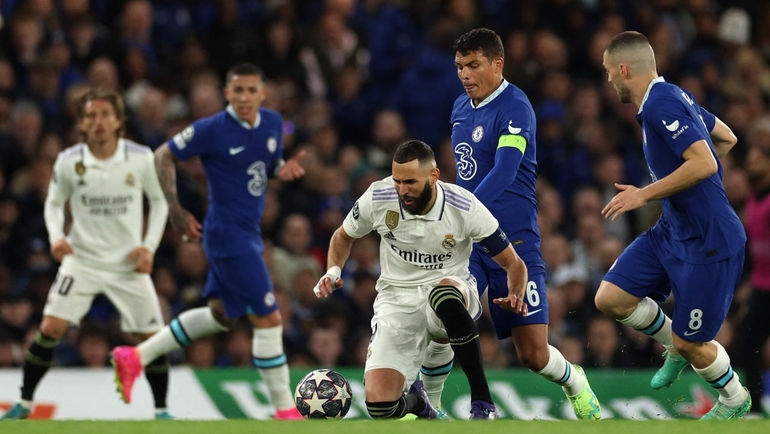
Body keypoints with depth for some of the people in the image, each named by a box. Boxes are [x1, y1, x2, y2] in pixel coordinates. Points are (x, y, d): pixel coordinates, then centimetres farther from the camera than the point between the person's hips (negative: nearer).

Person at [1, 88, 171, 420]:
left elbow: (159, 201, 6)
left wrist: (149, 246, -5)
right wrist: (56, 236, -11)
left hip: (128, 264, 1)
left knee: (152, 337, -3)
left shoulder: (141, 158, -9)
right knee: (50, 328, -14)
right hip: (82, 259, 0)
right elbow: (54, 203, 7)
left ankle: (161, 410, 16)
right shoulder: (68, 161, -8)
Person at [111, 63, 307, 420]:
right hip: (228, 234, -9)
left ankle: (136, 357, 29)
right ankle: (285, 410, 0)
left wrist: (284, 169, -6)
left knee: (221, 315, 20)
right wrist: (176, 209, -12)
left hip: (248, 233, 9)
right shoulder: (211, 130, -16)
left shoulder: (272, 123, 3)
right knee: (269, 319, -9)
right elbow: (164, 156, -6)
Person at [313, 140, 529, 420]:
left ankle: (483, 404, -33)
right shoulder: (378, 198, -11)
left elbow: (513, 264, -6)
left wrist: (516, 296, -27)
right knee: (380, 406, -19)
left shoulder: (464, 207, -16)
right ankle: (414, 399, 23)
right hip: (397, 300, 2)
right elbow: (343, 237, 11)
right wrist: (333, 271, -9)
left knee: (443, 294, -44)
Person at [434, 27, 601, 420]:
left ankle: (575, 385, 30)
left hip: (513, 243, -6)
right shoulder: (461, 107, 11)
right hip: (467, 240, 6)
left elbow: (503, 172, -28)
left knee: (533, 355, -3)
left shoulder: (515, 108, -14)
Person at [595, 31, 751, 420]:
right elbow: (726, 139, 19)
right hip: (671, 230, 9)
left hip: (708, 242, -9)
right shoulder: (673, 95, 7)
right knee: (610, 298, 0)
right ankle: (675, 346, 23)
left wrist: (644, 195, -24)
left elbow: (705, 164, -32)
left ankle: (735, 399, 28)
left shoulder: (661, 104, -22)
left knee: (690, 344, 0)